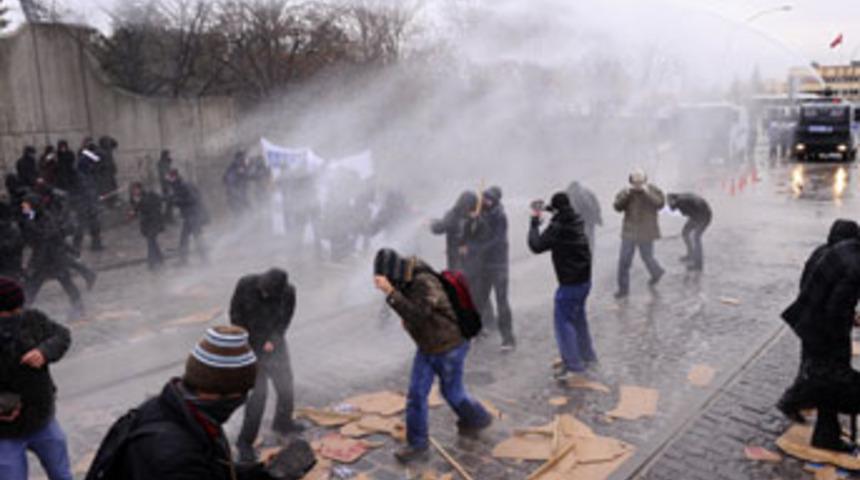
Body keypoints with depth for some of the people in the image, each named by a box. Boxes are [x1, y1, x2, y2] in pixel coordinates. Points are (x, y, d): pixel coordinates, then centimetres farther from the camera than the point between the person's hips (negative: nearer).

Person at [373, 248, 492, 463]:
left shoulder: (425, 283, -31)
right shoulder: (405, 282, -3)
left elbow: (416, 316, -42)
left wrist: (390, 292, -45)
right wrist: (408, 319, 2)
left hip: (449, 346, -8)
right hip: (427, 347, 8)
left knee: (451, 391, 12)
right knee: (416, 393, 7)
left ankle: (478, 419, 39)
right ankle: (417, 443, 24)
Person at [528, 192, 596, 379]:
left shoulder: (557, 227, -20)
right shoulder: (577, 222, 5)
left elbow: (536, 246, -21)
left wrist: (535, 222, -11)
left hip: (570, 283, -9)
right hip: (584, 280, 9)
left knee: (563, 321, -3)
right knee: (578, 318, 22)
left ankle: (572, 364, -4)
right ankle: (587, 355, 33)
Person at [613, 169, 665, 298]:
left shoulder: (653, 190, -10)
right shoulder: (626, 192, -3)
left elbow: (660, 204, -26)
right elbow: (618, 207, -15)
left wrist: (647, 192, -35)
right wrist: (626, 193, -27)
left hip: (646, 233, -2)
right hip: (629, 232, 2)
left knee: (647, 258, 14)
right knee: (624, 261, -1)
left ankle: (657, 272, 47)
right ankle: (623, 289, 11)